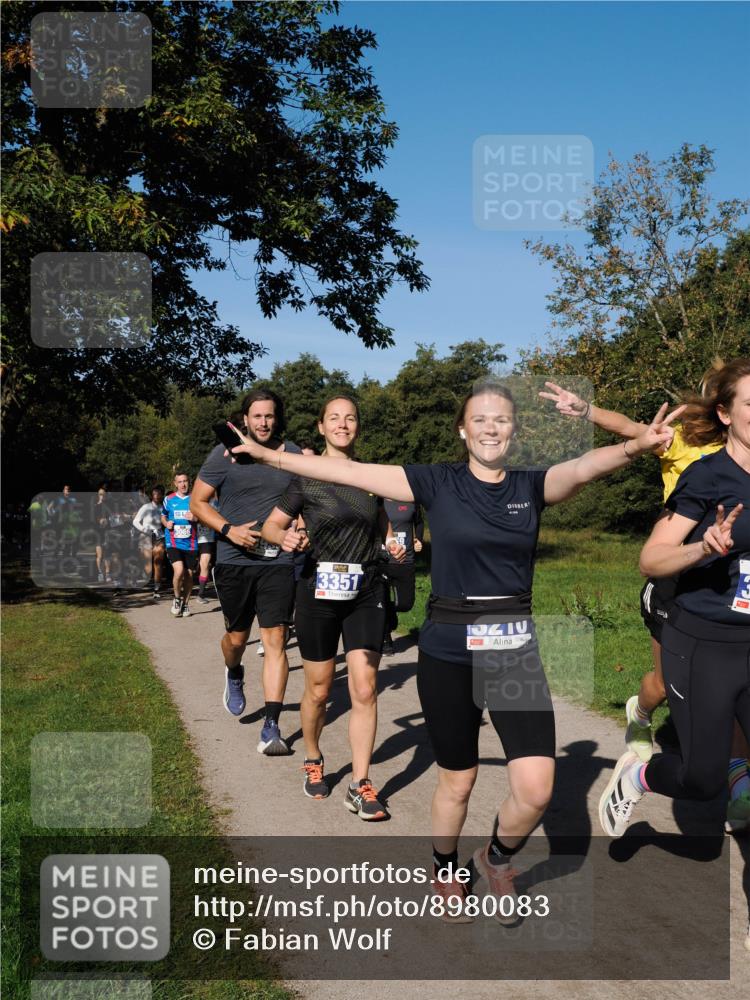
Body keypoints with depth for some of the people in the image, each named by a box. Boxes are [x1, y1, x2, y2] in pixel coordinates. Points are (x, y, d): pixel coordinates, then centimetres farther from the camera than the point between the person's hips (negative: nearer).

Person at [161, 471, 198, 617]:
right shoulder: (169, 499, 5)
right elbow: (163, 516, 19)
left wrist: (195, 518, -12)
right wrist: (166, 523, -3)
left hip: (191, 543, 2)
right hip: (173, 543, -1)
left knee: (189, 574, 6)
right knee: (179, 570, -20)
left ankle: (186, 603, 25)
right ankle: (177, 598, 6)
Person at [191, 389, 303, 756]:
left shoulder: (295, 456, 5)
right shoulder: (225, 455, 0)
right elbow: (198, 501, 2)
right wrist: (229, 530, -13)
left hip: (278, 562, 0)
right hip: (234, 561, 0)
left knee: (275, 640, -6)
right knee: (237, 637, 12)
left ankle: (271, 728, -4)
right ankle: (234, 677, 49)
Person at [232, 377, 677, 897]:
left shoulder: (532, 485, 0)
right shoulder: (437, 482, -2)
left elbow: (582, 467, -21)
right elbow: (349, 472, -3)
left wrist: (634, 447, -42)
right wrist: (268, 454, -4)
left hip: (516, 651, 1)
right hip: (448, 653, -1)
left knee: (536, 790, -6)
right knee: (457, 780, 13)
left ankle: (498, 857, 27)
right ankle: (446, 870, 42)